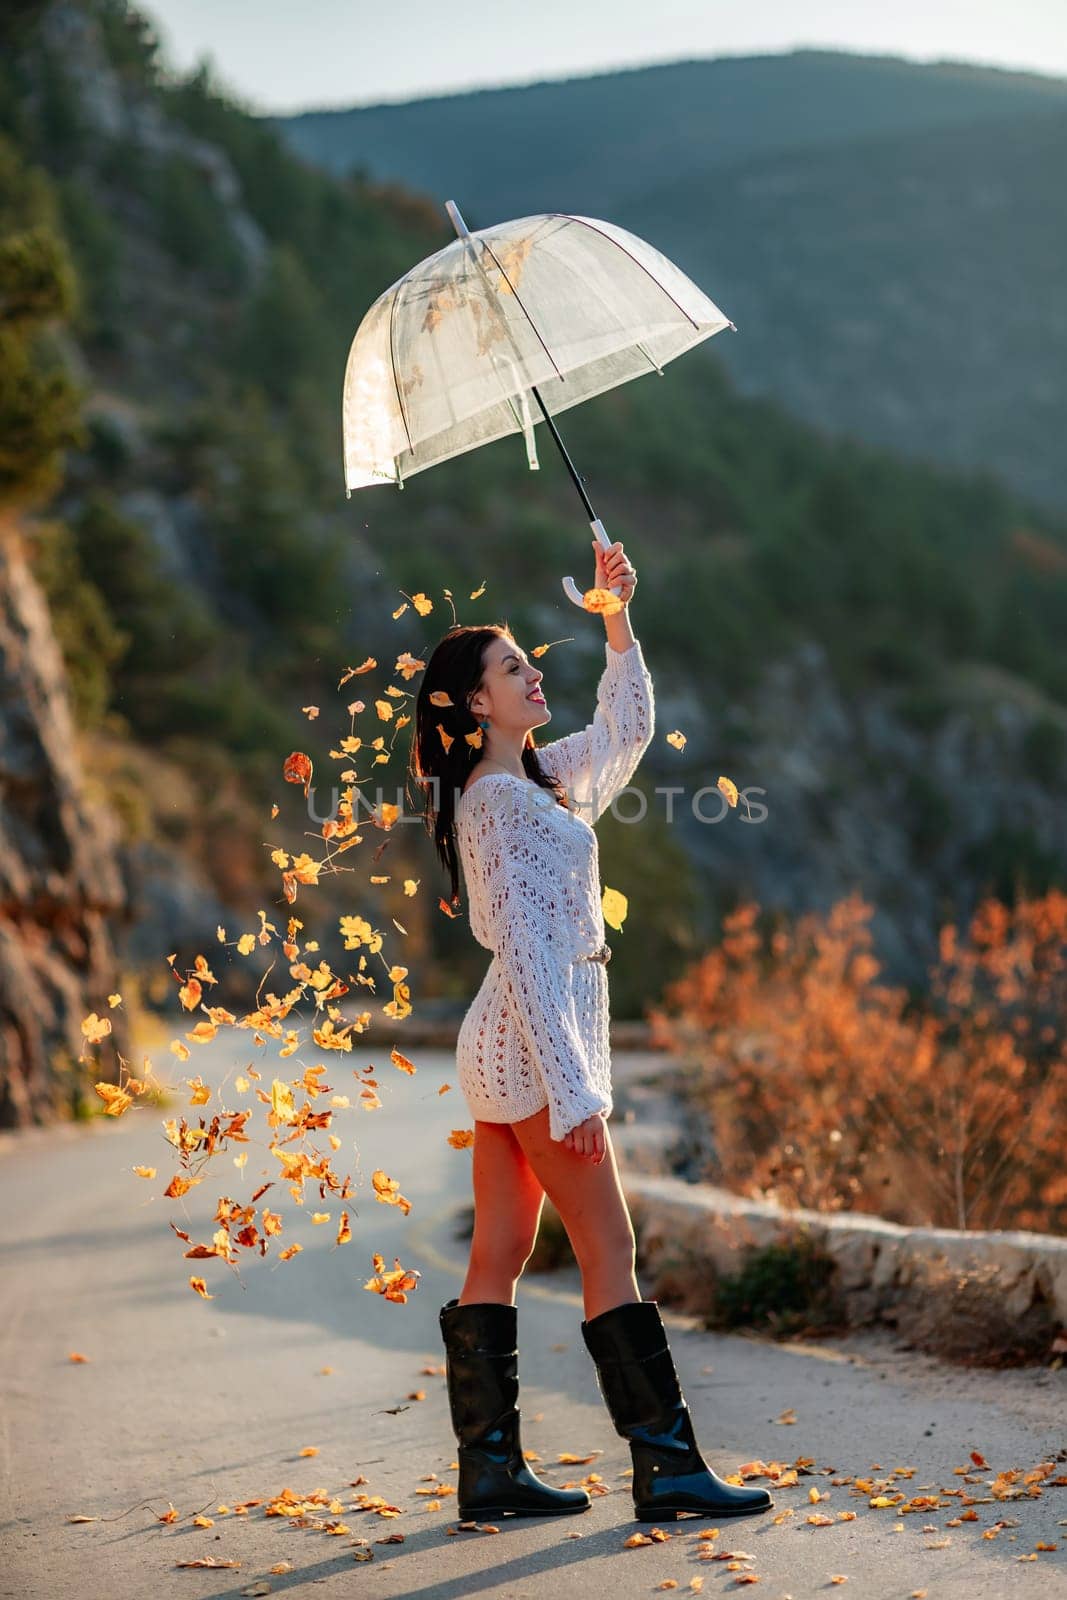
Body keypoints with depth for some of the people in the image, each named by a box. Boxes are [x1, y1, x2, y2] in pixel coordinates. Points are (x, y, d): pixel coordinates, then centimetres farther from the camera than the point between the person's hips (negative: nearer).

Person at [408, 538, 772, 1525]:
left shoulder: (536, 778, 15)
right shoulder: (495, 799, -13)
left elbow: (625, 732, 27)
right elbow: (522, 946, -19)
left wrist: (617, 624, 15)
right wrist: (570, 1086, -23)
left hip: (508, 1046, 9)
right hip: (534, 1043, -9)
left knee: (500, 1257, 7)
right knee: (609, 1248, -7)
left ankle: (490, 1471, 11)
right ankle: (668, 1468, -2)